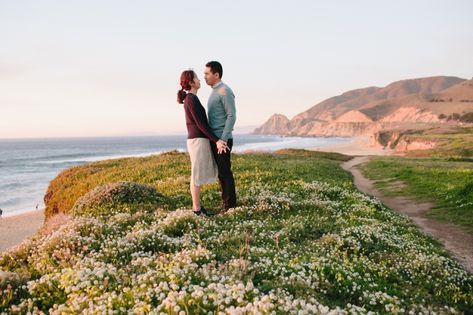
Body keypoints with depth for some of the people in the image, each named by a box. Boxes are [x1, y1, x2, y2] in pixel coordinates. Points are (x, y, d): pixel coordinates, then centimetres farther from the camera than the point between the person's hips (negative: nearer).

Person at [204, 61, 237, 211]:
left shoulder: (224, 91, -11)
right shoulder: (215, 92, 18)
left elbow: (232, 116, -18)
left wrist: (223, 139, -22)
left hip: (222, 140, -9)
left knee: (225, 173, -5)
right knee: (221, 173, 11)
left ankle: (230, 207, 2)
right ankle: (227, 205, 18)